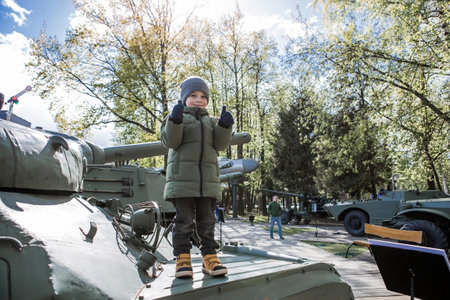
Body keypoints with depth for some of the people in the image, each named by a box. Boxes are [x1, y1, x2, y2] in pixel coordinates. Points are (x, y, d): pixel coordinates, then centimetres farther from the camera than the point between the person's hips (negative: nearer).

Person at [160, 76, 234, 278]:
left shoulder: (211, 122, 21)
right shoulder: (178, 117, 10)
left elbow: (220, 144, 6)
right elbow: (170, 141, -5)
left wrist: (224, 126, -10)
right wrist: (174, 121, -21)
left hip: (208, 180, 4)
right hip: (182, 177, -3)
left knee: (207, 221, 6)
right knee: (184, 221, -1)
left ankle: (210, 258, 12)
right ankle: (182, 259, 7)